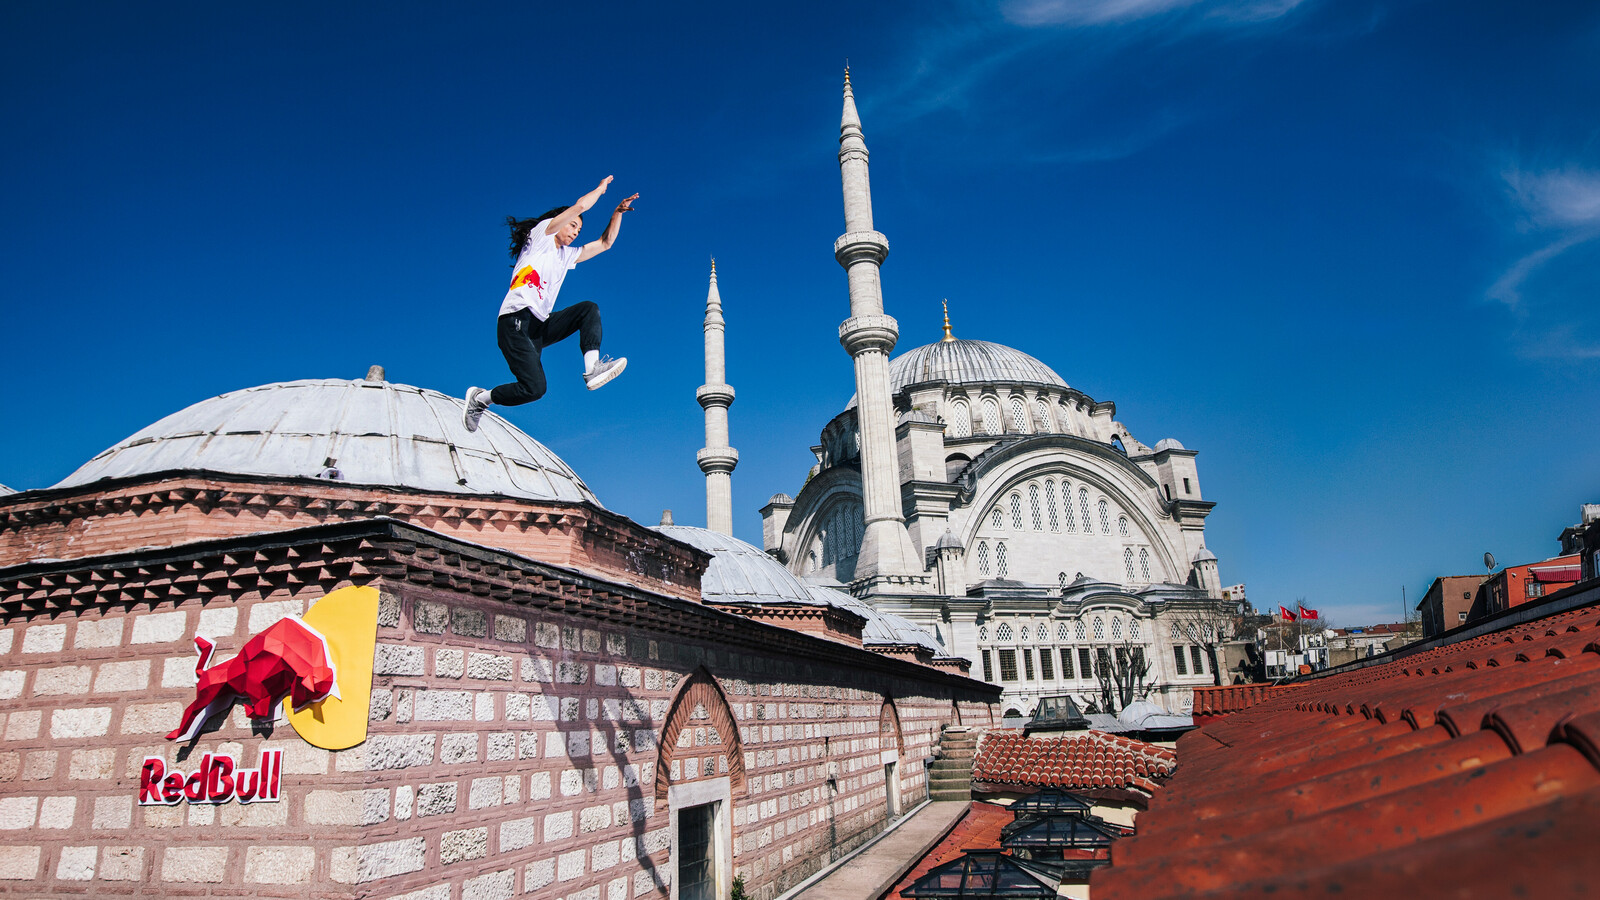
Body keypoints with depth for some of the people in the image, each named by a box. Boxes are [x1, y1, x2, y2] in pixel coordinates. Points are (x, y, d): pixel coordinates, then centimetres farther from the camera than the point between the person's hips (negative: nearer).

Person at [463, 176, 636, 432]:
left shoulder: (567, 255, 26)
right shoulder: (540, 233, 7)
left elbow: (605, 243, 30)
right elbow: (579, 206, -1)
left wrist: (618, 212, 21)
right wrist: (601, 187, 15)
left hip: (540, 326, 8)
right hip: (516, 320, -8)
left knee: (589, 309, -9)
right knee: (534, 388, -19)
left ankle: (592, 368, -25)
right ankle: (479, 398, 5)